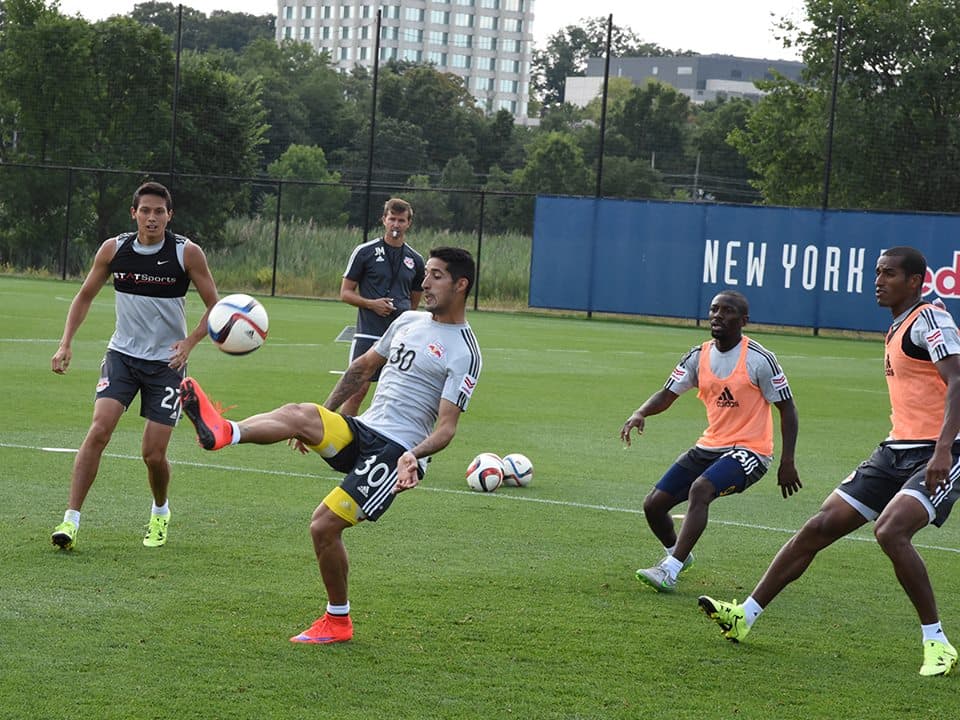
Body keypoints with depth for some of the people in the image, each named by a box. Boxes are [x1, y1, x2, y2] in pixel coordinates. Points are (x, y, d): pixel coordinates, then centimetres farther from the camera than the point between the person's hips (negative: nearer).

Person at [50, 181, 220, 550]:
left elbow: (215, 307, -2)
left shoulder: (187, 253, -11)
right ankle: (71, 519, -16)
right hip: (122, 354, 1)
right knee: (99, 429, -19)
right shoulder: (113, 249, -4)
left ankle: (160, 512, 30)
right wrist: (66, 343, 0)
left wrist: (189, 342, -17)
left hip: (167, 362, -1)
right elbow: (85, 296, 10)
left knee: (153, 454, -2)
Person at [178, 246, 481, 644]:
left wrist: (414, 454, -32)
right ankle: (223, 432, -49)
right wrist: (322, 421, 23)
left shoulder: (463, 354, -7)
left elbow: (447, 428, -13)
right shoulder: (409, 321, 16)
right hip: (359, 431, 7)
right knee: (299, 413, -24)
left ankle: (338, 621, 3)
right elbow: (363, 367, 26)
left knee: (324, 525, -15)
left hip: (394, 451, -7)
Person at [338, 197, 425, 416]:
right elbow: (345, 293, 4)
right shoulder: (365, 252, 2)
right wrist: (371, 304, -11)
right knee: (357, 390, -9)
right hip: (368, 333, -3)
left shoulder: (415, 260, 11)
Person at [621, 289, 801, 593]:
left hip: (749, 450, -6)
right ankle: (677, 554, 32)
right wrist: (640, 414, -19)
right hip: (709, 446, 7)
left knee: (700, 489, -33)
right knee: (654, 505, 1)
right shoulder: (699, 356, 4)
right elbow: (667, 394, 4)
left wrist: (787, 463, -12)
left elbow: (787, 408, -7)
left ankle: (669, 572, -35)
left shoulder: (759, 359, -12)